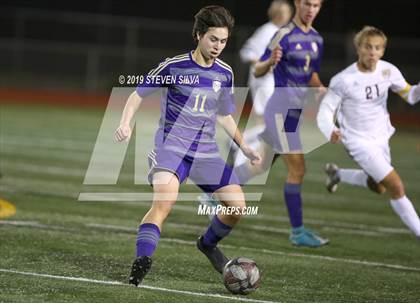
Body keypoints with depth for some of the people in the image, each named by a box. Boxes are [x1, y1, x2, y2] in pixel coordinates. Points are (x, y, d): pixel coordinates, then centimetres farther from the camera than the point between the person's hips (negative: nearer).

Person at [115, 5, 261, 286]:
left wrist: (245, 147, 19)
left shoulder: (225, 74, 8)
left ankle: (208, 244, 27)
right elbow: (139, 94, 1)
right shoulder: (175, 66, -6)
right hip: (171, 145, -5)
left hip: (206, 151, 5)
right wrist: (126, 123, -14)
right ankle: (141, 263, -31)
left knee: (237, 206, -2)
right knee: (164, 201, -29)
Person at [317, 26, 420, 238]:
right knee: (396, 188, -14)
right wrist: (330, 132, -36)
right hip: (359, 142, -6)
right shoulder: (343, 80, -21)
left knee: (378, 187, 24)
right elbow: (325, 111, -14)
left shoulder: (388, 71, -8)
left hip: (381, 139, 6)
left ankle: (336, 174, 45)